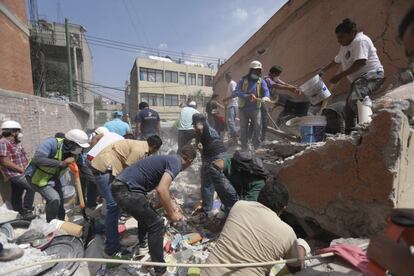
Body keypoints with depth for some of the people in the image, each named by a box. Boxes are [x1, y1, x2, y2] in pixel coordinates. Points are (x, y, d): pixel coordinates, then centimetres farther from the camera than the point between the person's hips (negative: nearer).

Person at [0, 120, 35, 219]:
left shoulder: (16, 143, 12)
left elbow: (22, 157, 20)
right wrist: (21, 169, -19)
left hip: (19, 173, 9)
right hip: (14, 174, -9)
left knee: (17, 195, 18)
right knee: (31, 188, -20)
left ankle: (21, 213, 28)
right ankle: (27, 211, -11)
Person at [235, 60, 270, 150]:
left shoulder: (261, 81, 7)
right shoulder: (243, 80, 2)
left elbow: (266, 90, -9)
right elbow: (237, 92, -11)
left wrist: (265, 97, -33)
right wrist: (247, 96, -26)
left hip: (255, 108, 1)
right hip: (243, 109, -1)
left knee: (257, 127, -4)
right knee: (243, 128, 6)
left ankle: (256, 146, 9)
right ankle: (244, 147, 18)